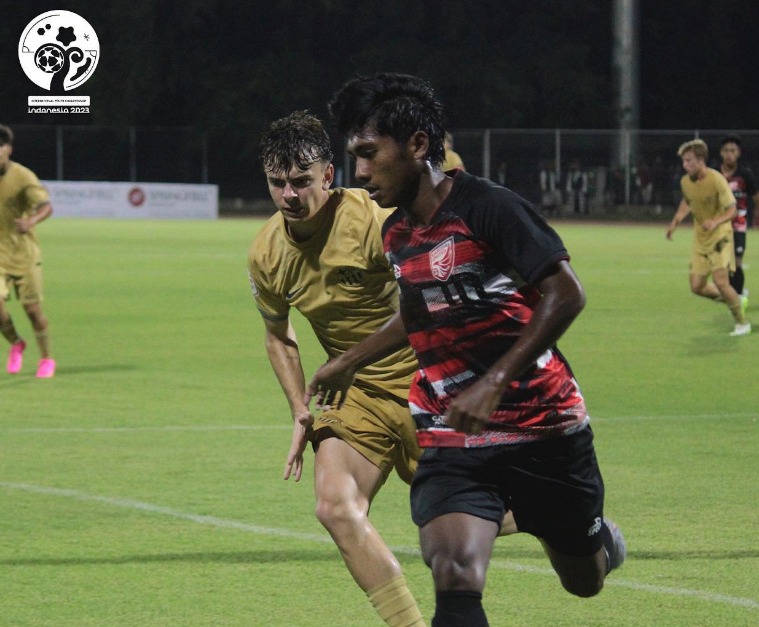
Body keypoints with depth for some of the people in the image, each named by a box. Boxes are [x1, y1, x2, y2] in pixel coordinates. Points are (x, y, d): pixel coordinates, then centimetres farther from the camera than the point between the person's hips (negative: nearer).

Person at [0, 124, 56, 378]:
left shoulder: (23, 176, -13)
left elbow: (46, 206, -22)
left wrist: (31, 221, -41)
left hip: (24, 254, -2)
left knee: (32, 309, 1)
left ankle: (46, 358, 22)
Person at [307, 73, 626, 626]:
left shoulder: (488, 208, -16)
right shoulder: (395, 236, 6)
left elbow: (566, 294, -22)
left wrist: (494, 384, -28)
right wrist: (350, 363, 31)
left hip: (543, 426, -4)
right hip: (449, 441, 4)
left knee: (585, 581, 15)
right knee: (455, 580, -22)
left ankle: (600, 540, 52)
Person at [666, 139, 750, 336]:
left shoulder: (717, 181, -21)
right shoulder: (685, 182, -2)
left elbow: (732, 210, -15)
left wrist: (715, 221, -33)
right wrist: (675, 221, 7)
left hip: (720, 236, -6)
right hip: (700, 239, 6)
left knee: (720, 281, -19)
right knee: (697, 287, -1)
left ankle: (742, 323, -1)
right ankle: (728, 298, 27)